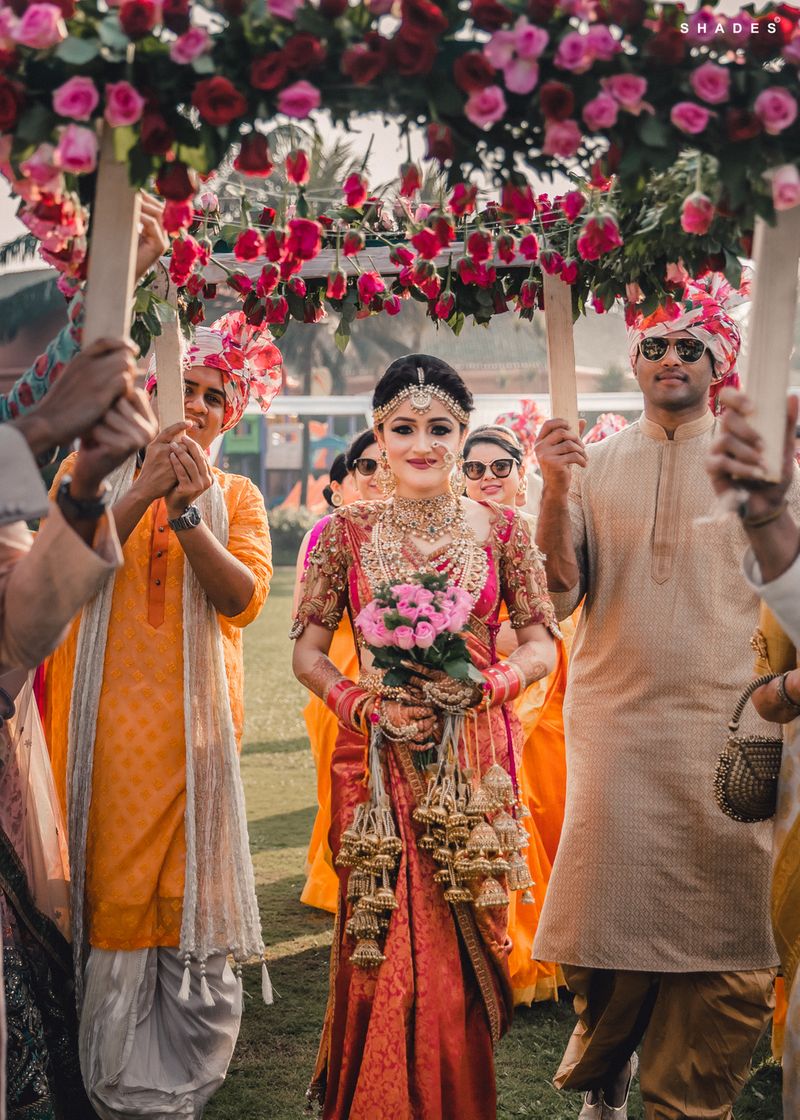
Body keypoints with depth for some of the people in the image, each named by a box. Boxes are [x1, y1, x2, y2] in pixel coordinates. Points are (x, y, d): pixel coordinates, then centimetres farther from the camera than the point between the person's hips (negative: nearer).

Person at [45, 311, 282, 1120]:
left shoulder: (235, 497, 13)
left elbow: (243, 597, -3)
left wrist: (187, 512, -15)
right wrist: (143, 493, -13)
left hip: (196, 720, 1)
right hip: (105, 716, -1)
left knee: (191, 891, -1)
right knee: (111, 888, -2)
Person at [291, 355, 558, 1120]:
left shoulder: (501, 530, 3)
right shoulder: (348, 532, 3)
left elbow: (540, 648, 3)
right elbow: (308, 652, 4)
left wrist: (480, 685, -15)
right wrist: (368, 706, -12)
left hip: (473, 756, 0)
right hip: (377, 755, 0)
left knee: (461, 938, 3)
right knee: (382, 945, 1)